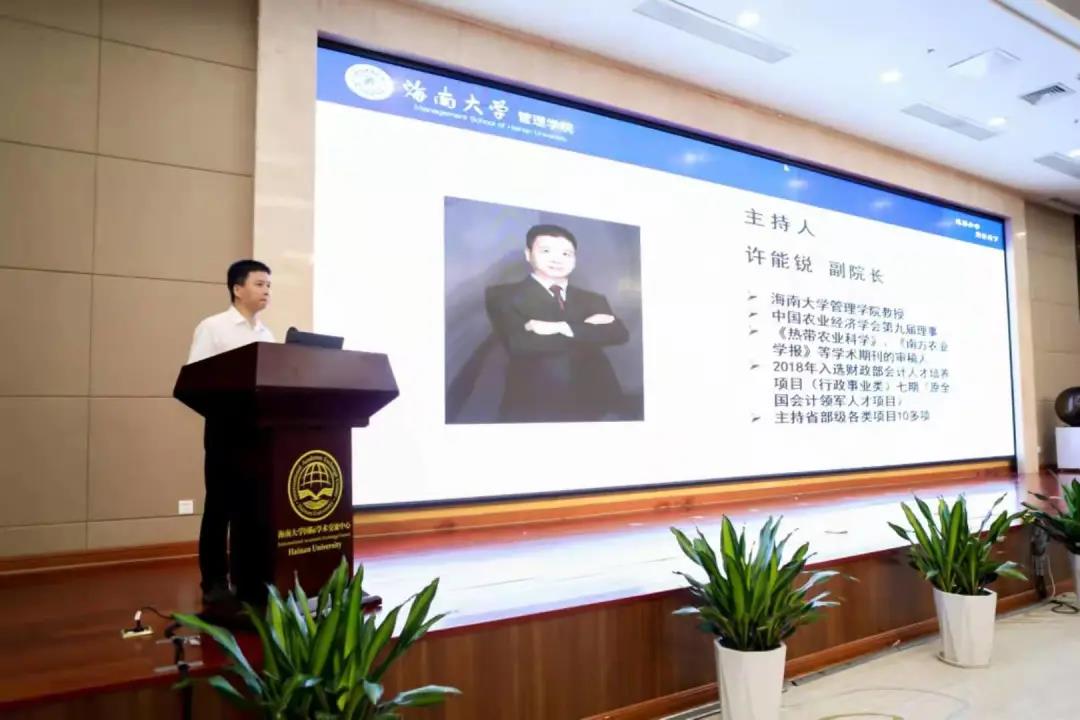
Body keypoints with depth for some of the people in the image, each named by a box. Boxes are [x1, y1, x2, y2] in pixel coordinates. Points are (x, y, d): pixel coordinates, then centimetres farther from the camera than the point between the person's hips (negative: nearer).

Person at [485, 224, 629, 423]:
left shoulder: (594, 300, 13)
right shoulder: (503, 295, -1)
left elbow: (619, 334, -3)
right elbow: (520, 343, -15)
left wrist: (564, 328, -15)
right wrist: (588, 329, -9)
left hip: (590, 406, 4)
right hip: (532, 408, -4)